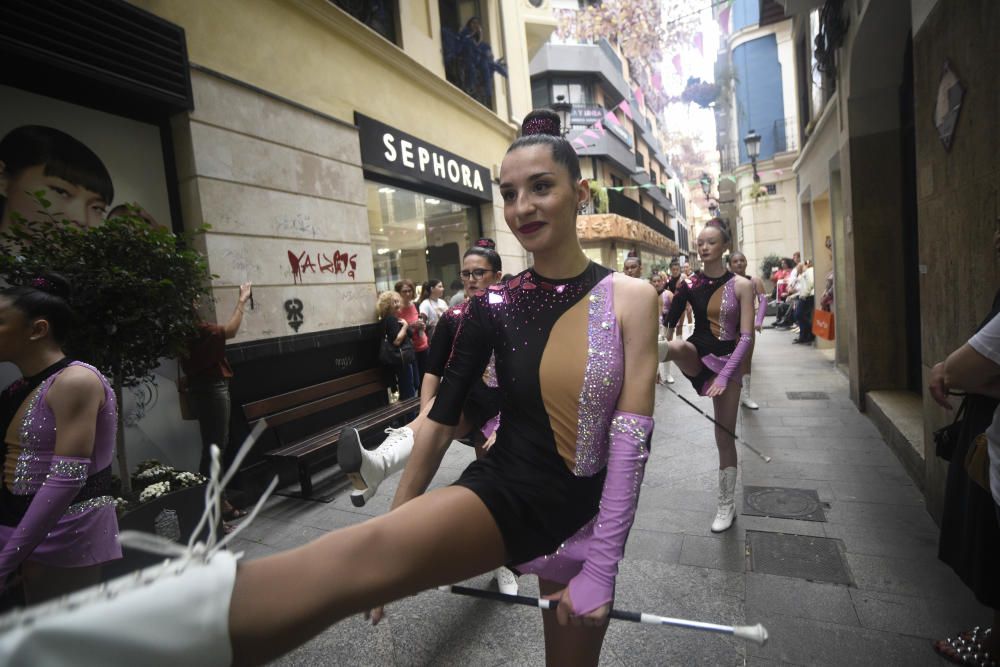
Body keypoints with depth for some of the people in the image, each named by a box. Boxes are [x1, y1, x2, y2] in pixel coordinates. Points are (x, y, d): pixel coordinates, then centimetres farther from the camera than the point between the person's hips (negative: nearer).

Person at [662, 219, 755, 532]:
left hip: (727, 362, -2)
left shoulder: (741, 285, -9)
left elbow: (747, 337, -15)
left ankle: (727, 505, 21)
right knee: (675, 347, -39)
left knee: (725, 437, 5)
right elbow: (669, 325, -3)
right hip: (696, 356, 2)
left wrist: (724, 376, -24)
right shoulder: (689, 284, -3)